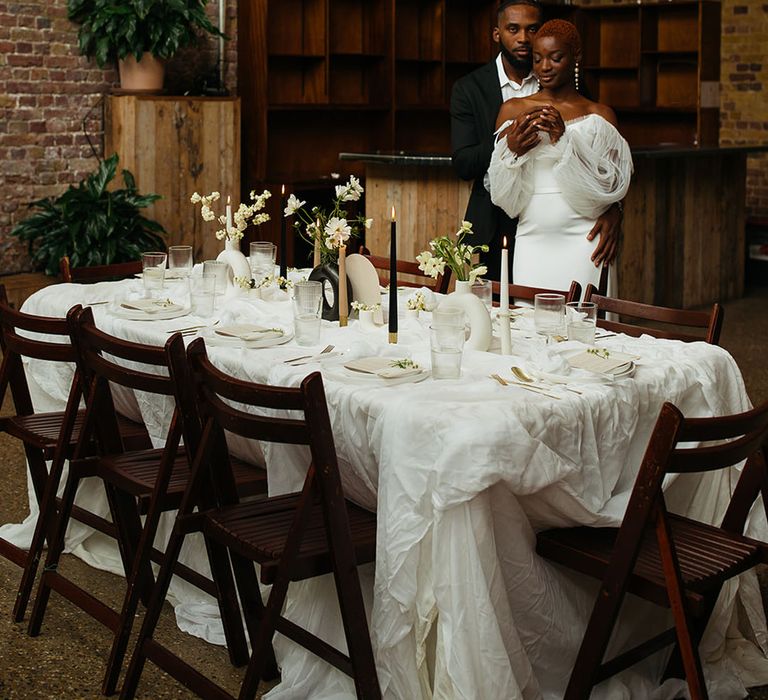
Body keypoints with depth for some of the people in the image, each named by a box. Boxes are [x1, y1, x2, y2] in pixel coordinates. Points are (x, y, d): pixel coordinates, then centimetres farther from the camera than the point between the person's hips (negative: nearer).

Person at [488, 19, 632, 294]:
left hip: (581, 242, -1)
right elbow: (501, 194, 7)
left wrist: (566, 140, -14)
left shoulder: (599, 115, 4)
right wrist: (512, 151, -13)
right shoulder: (512, 110, 8)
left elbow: (611, 186, -5)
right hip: (530, 242, 2)